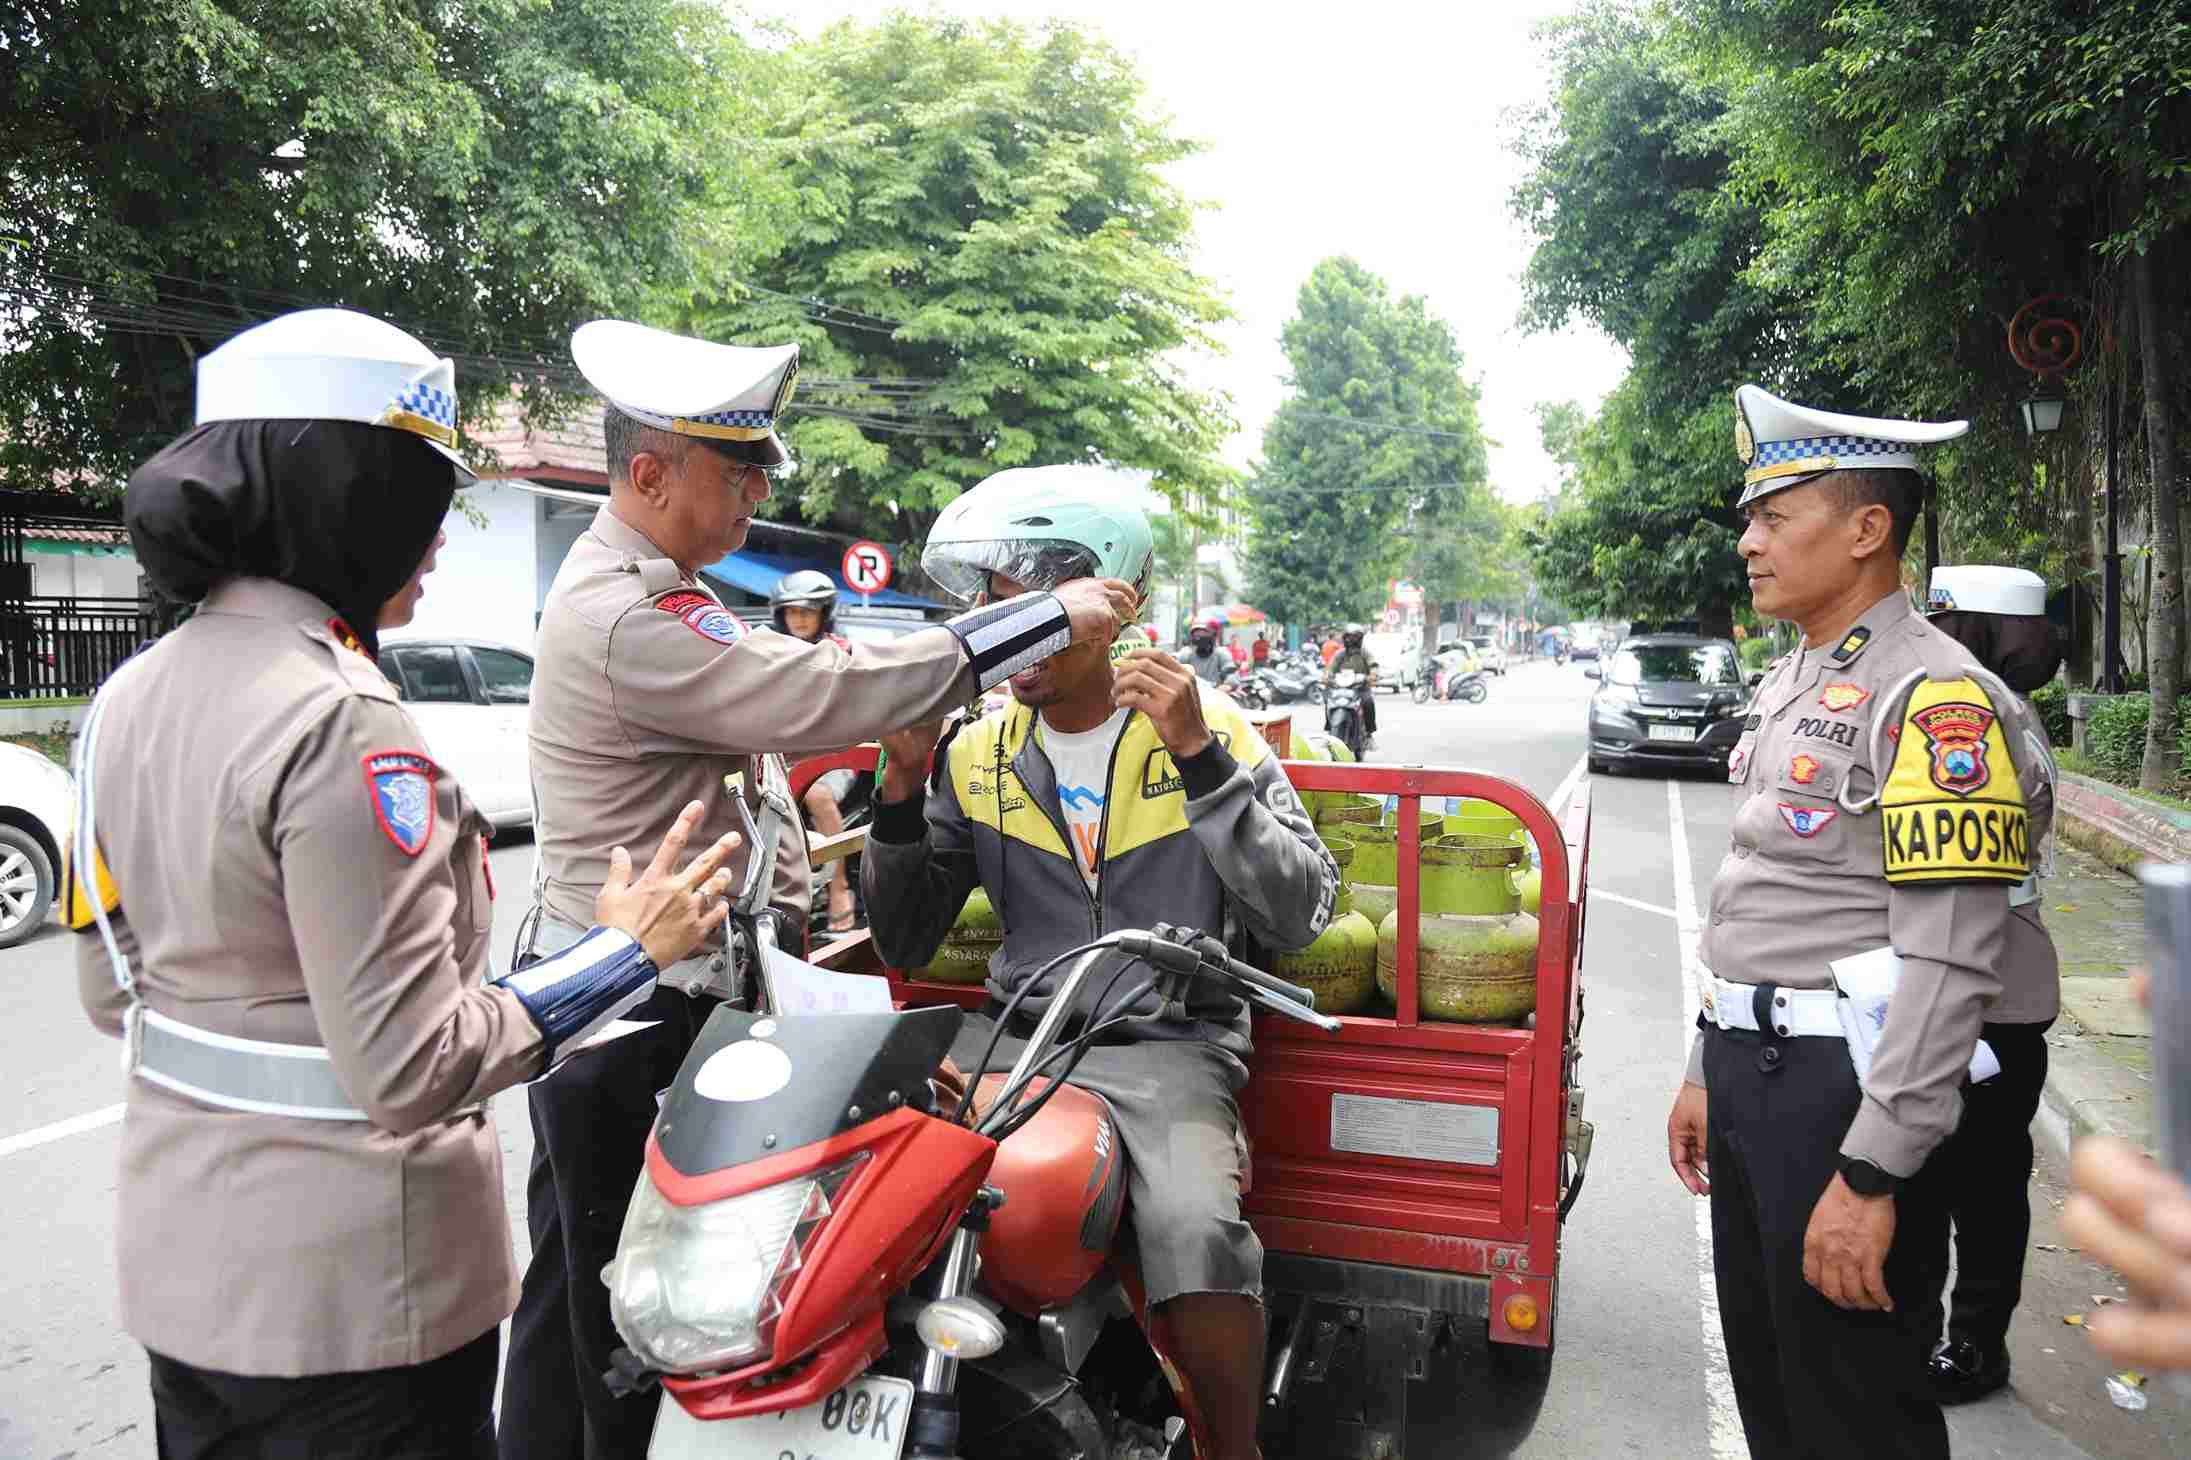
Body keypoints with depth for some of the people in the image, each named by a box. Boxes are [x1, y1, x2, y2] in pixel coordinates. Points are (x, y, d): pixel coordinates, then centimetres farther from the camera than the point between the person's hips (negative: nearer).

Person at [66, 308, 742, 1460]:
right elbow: (408, 1067, -25)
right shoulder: (340, 726, -25)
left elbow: (111, 990, 10)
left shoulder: (129, 698, 1)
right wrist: (628, 949, -16)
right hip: (347, 1297, -8)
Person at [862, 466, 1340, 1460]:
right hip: (1011, 1031, 4)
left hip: (1168, 1045, -3)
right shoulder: (977, 755, 10)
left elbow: (1300, 916, -9)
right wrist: (903, 786, -6)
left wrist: (1199, 760, -18)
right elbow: (904, 945, 8)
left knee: (1195, 1230, -30)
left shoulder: (1210, 733, 0)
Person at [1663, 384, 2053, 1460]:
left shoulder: (1935, 697, -16)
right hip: (1747, 1064, 9)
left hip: (1837, 1081, -9)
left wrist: (1870, 1173, -23)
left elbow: (1950, 967, -22)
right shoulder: (1789, 686, 13)